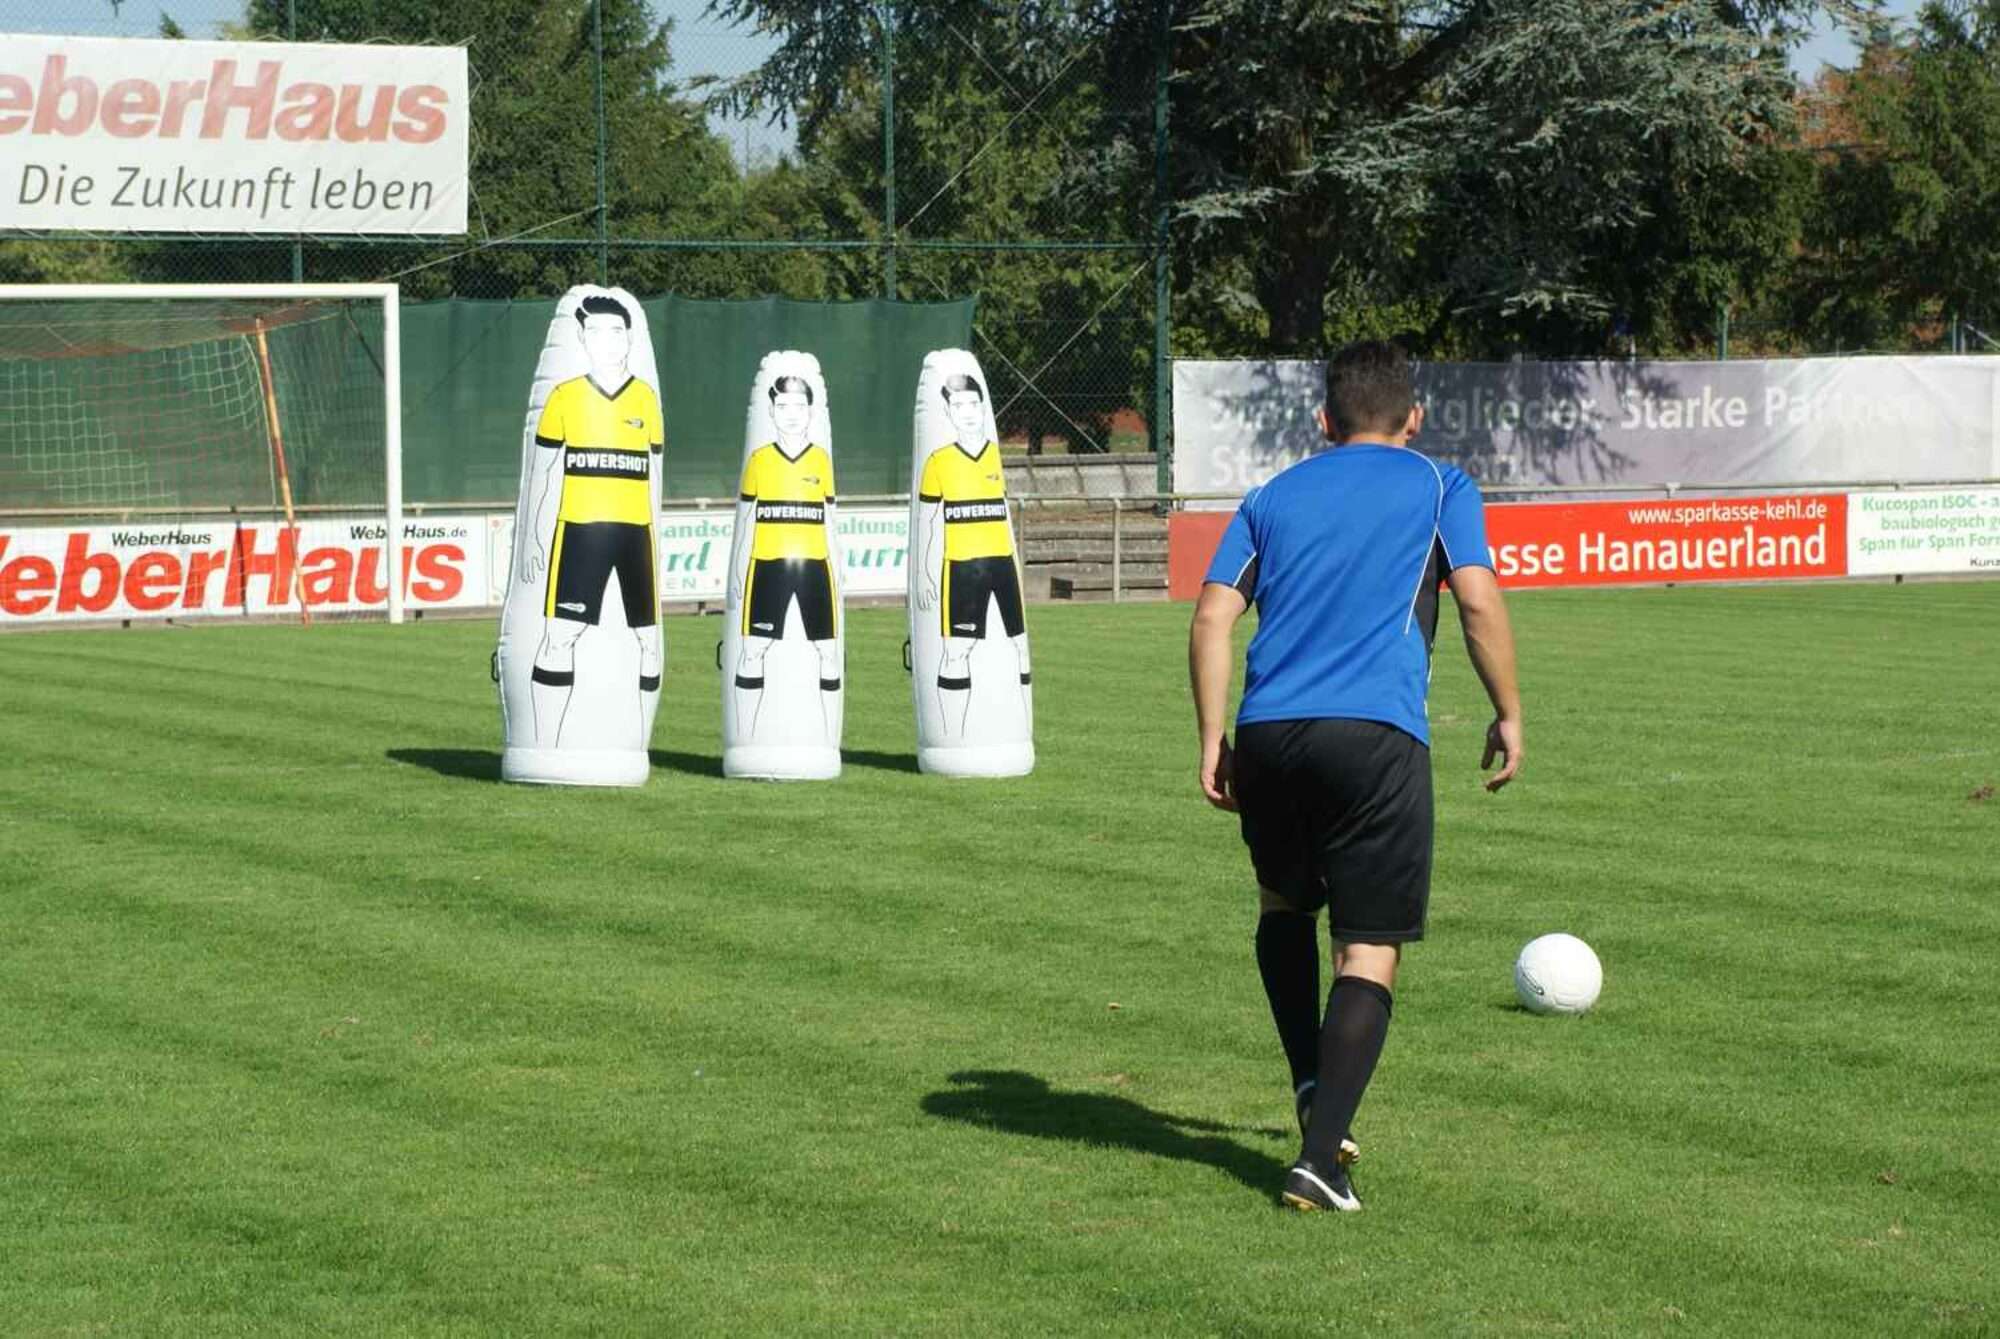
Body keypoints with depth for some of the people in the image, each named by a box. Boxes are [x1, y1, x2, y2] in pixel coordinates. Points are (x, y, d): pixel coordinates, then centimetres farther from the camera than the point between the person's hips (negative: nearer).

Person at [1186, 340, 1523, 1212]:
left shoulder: (1274, 497, 20)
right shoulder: (1440, 487, 13)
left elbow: (1212, 616, 10)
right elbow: (1478, 599, -1)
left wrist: (1213, 742, 12)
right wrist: (1508, 716, 8)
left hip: (1268, 734, 3)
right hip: (1376, 734, -3)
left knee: (1285, 906, 28)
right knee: (1370, 951, 0)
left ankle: (1312, 1087, 17)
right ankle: (1320, 1157, -12)